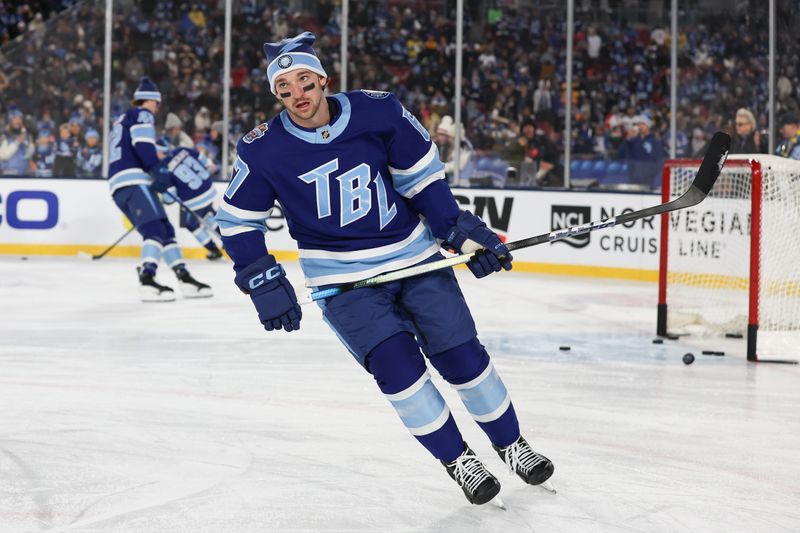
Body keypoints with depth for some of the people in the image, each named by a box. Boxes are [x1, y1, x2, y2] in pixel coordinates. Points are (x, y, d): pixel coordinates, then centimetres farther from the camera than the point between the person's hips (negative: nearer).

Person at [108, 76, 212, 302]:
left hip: (119, 186, 10)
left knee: (165, 231, 10)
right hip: (133, 181, -10)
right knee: (156, 229, -20)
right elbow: (143, 145, -14)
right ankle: (147, 280, -35)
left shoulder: (121, 121, 32)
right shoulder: (142, 115, 3)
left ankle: (184, 278, 9)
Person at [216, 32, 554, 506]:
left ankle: (511, 443, 24)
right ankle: (457, 459, 5)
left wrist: (461, 230, -3)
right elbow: (238, 220, -1)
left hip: (415, 255, 1)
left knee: (463, 355, 2)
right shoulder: (265, 151, -12)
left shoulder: (378, 112, -12)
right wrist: (262, 282, -9)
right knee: (397, 365, -15)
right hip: (343, 279, -1)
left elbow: (424, 177, -1)